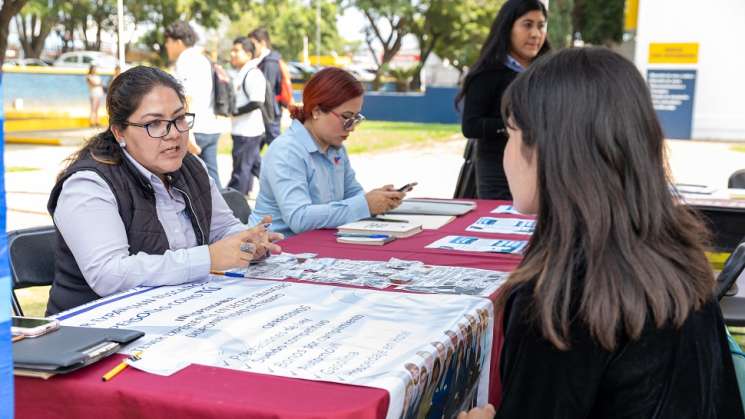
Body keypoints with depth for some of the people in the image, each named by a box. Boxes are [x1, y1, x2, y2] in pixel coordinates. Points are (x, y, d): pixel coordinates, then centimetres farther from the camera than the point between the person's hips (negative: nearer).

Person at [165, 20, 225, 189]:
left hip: (196, 129, -9)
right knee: (211, 177, 8)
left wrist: (188, 134, -24)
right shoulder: (203, 59, 20)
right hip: (212, 127, 9)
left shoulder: (184, 61, -7)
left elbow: (188, 99, -18)